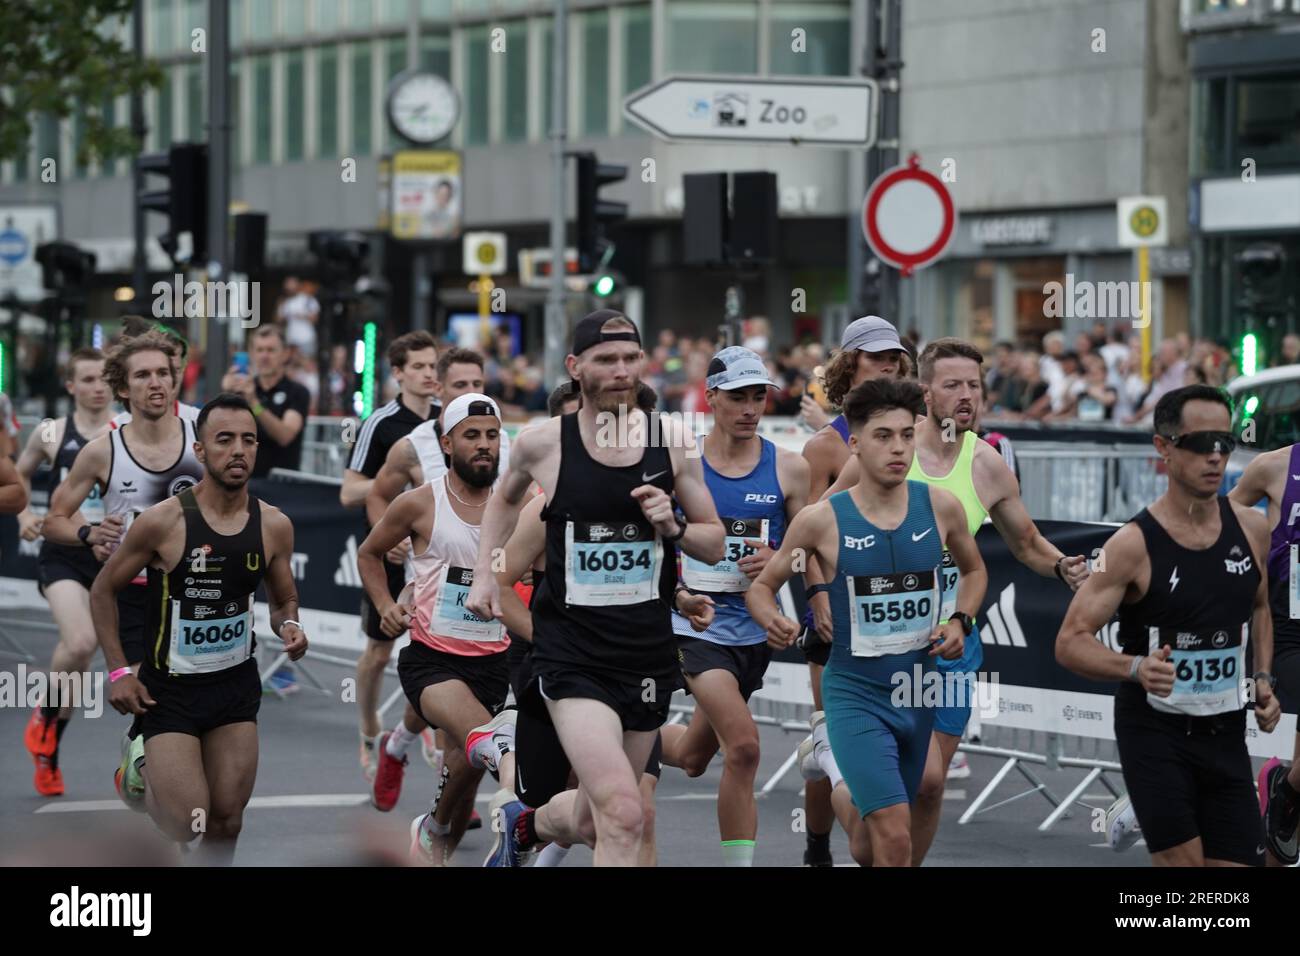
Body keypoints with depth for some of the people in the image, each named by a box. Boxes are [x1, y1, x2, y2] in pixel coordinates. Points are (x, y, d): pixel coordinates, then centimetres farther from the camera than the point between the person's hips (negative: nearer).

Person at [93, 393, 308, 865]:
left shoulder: (274, 525, -5)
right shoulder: (163, 521, -17)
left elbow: (284, 601, 11)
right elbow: (102, 591, -4)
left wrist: (289, 627, -12)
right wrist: (118, 670, -10)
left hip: (237, 684, 4)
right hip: (169, 688, -4)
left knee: (227, 823, 7)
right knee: (189, 826, -11)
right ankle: (145, 781, 20)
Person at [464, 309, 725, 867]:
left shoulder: (673, 442, -2)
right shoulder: (543, 443, -5)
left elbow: (715, 545, 6)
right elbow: (505, 498, 19)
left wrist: (674, 527, -13)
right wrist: (485, 573, 11)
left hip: (648, 653, 4)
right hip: (571, 651, -4)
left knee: (593, 812, 18)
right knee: (622, 815, -22)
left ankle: (525, 823, 50)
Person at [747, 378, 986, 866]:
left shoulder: (940, 506, -4)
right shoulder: (822, 519, -11)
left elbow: (974, 570, 16)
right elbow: (762, 585, 2)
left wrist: (960, 622, -2)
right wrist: (771, 620, -20)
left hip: (918, 694, 4)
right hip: (855, 693, -4)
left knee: (868, 852, 18)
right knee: (895, 839, -23)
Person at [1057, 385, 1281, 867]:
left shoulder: (1251, 528, 1)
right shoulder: (1135, 543, -14)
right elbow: (1071, 642, -15)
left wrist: (1262, 677, 6)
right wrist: (1135, 669, -32)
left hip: (1225, 733, 5)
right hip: (1154, 732, -5)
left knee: (1237, 859, 3)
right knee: (1183, 861, -11)